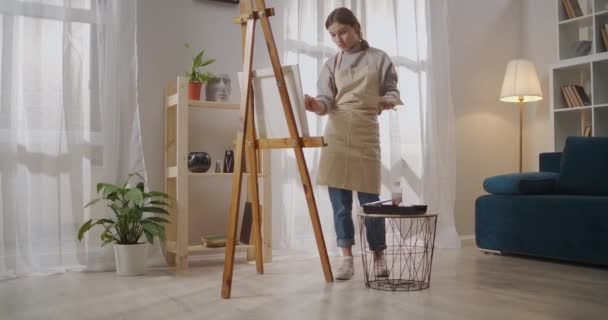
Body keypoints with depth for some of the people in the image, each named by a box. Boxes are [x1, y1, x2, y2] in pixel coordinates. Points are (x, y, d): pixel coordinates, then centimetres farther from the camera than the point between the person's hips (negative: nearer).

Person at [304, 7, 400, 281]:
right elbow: (327, 100, 2)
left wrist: (387, 101, -16)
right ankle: (347, 257, 9)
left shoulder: (379, 58, 8)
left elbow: (392, 91, 7)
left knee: (370, 199, -3)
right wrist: (316, 105, -21)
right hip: (336, 134, 2)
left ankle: (378, 256, 14)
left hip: (366, 134, -2)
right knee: (339, 200, 0)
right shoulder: (331, 64, 12)